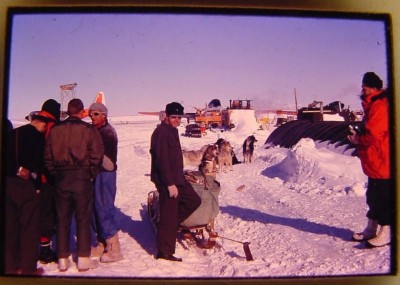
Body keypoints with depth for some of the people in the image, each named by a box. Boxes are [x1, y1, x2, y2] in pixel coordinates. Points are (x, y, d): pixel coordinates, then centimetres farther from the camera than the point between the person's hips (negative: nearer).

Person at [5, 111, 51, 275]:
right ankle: (28, 267, 3)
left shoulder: (13, 134, 11)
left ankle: (10, 265, 19)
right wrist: (37, 186, -1)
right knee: (30, 226, 1)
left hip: (8, 182, 7)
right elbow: (38, 163, -10)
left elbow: (7, 157, 14)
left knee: (10, 224, 12)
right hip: (26, 184, -7)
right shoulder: (37, 137, -9)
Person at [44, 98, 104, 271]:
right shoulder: (89, 130, -7)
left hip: (61, 179, 3)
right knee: (83, 219, 4)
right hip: (82, 179, -3)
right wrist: (91, 174, 4)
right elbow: (96, 155, -10)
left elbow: (48, 157, 4)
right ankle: (83, 259, 8)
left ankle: (62, 259, 17)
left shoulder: (55, 130, 4)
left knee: (62, 220, 11)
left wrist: (56, 174, 11)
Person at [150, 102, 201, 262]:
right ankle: (164, 252, 7)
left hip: (176, 179, 10)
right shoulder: (162, 132, -17)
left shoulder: (172, 131, 15)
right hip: (167, 181, -10)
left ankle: (170, 224, 19)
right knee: (168, 216, -3)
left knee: (194, 200, 15)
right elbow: (162, 160, -23)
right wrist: (170, 184, -24)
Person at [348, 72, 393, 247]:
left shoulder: (379, 106, -18)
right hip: (374, 162, 11)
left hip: (381, 162, -11)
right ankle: (371, 229, 27)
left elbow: (373, 134, -24)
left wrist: (358, 139, -7)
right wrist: (359, 138, 7)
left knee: (384, 197, -2)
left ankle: (385, 233, 6)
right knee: (373, 195, 17)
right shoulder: (373, 105, 15)